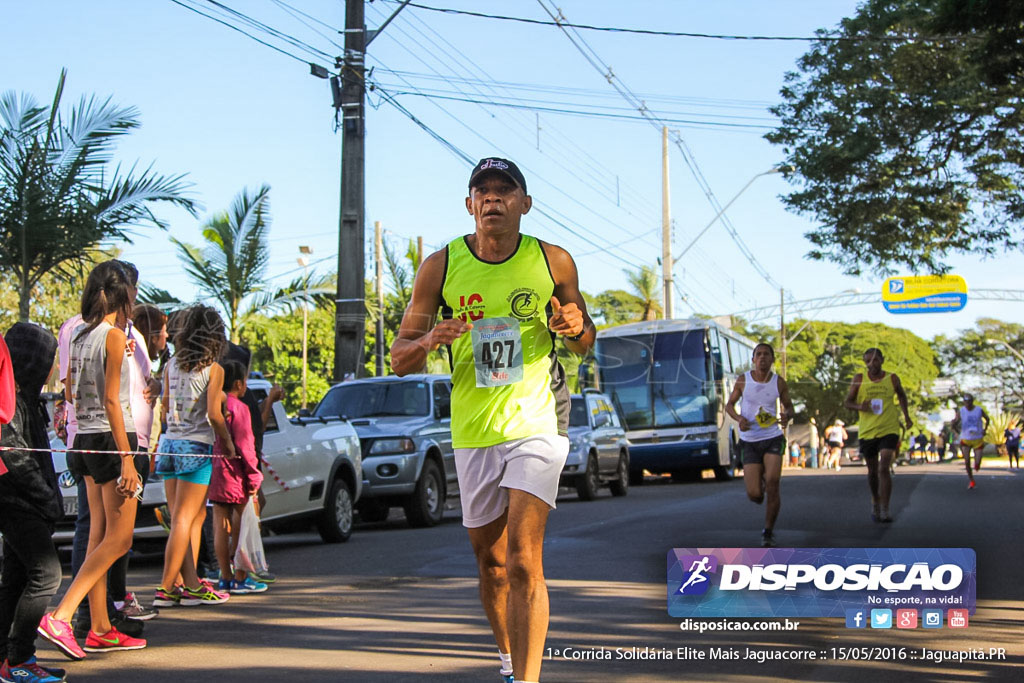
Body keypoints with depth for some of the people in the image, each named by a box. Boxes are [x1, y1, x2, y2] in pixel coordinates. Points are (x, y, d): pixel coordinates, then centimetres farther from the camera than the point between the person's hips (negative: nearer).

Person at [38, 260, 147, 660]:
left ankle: (101, 630, 13)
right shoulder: (114, 335, -12)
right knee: (118, 540, -5)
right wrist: (127, 458, -18)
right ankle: (59, 617, -14)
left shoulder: (79, 335, 10)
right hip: (110, 438, -8)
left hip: (86, 440, 8)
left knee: (100, 536, 10)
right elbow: (111, 400, -17)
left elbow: (70, 394, 17)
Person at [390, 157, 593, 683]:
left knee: (524, 559, -16)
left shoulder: (554, 262, -1)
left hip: (537, 423, -2)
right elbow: (399, 359, 3)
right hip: (473, 430, 2)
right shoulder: (440, 266, 0)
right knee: (490, 561, 13)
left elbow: (584, 343, 12)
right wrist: (428, 341, -20)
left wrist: (576, 328, -13)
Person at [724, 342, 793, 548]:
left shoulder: (779, 383, -1)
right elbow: (729, 404, 7)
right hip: (749, 441, 0)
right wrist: (739, 418, -14)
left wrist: (787, 416, -12)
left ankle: (768, 531, 4)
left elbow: (788, 406, 12)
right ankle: (760, 482, 35)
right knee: (754, 494, -7)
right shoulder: (743, 380, -4)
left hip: (773, 438, 0)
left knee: (772, 484, -16)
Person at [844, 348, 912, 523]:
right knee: (872, 471, 12)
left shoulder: (892, 379, 1)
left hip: (889, 430, -1)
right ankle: (875, 501, 36)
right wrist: (860, 407, -19)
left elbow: (901, 395, 21)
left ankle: (885, 509, -12)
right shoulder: (859, 379, -1)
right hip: (867, 432, 1)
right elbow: (848, 402, 1)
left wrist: (906, 416, 14)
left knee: (884, 469, -15)